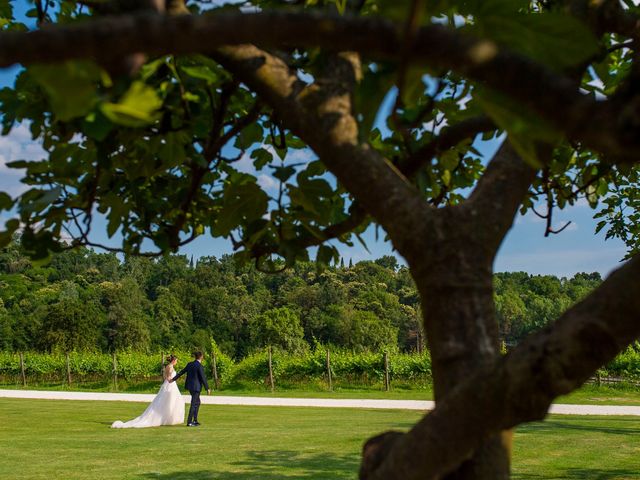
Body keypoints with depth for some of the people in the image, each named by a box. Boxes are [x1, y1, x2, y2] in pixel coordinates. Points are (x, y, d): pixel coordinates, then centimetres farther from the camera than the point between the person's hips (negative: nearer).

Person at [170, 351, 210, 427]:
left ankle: (195, 420, 22)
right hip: (196, 387, -8)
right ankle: (189, 422, -1)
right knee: (193, 404, -2)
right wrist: (207, 388, -9)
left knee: (197, 403, 19)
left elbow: (181, 372, 15)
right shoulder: (199, 366, -16)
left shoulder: (190, 364, 6)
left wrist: (173, 379, 27)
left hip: (190, 386, 8)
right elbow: (203, 378, -16)